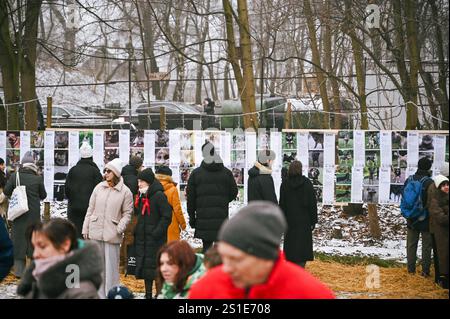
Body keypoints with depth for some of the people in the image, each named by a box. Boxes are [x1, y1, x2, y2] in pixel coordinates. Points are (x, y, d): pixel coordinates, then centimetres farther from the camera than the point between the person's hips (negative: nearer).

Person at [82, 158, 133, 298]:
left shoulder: (125, 192, -2)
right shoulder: (99, 188, 6)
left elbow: (127, 213, 1)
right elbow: (91, 209, 10)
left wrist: (121, 227, -13)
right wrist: (86, 228, 8)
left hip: (112, 234, -3)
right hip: (95, 232, 3)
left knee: (111, 265, -2)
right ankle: (99, 294, 17)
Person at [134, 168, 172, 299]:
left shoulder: (158, 195, -13)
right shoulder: (143, 196, 14)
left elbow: (167, 216, -16)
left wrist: (157, 232, -20)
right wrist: (137, 231, 14)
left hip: (155, 239, -9)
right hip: (143, 238, 9)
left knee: (155, 267, -7)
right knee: (145, 268, 11)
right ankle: (148, 294, 19)